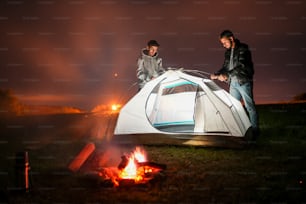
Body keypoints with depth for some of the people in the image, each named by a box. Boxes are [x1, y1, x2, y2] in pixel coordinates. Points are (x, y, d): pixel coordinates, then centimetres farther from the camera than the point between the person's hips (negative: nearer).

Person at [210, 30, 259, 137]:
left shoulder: (242, 50, -13)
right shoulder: (228, 52, 11)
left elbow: (241, 67, -23)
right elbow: (225, 67, 16)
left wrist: (226, 75, -26)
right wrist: (217, 75, -2)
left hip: (243, 82, -8)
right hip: (233, 83, 8)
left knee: (249, 106, -2)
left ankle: (254, 130, 4)